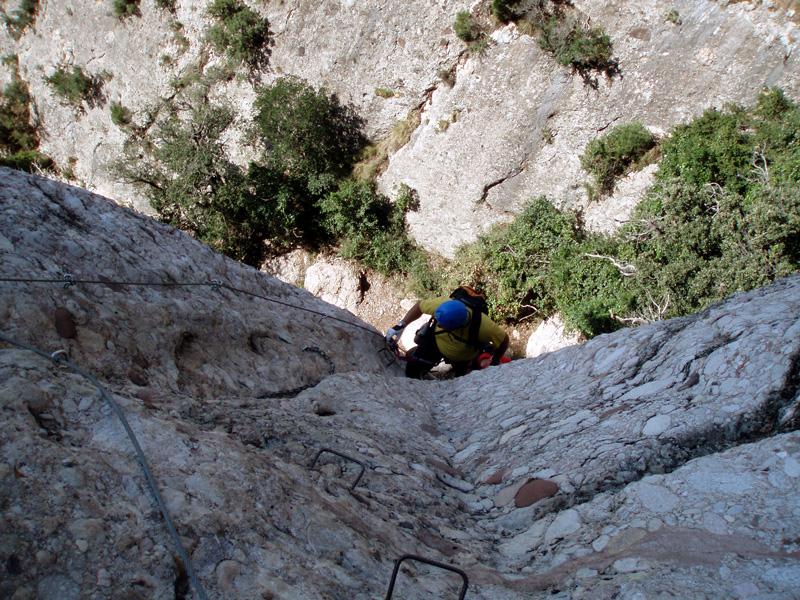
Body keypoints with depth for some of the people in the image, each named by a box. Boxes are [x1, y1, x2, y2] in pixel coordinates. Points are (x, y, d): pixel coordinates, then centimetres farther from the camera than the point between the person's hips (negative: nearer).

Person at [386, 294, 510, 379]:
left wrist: (495, 363, -14)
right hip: (437, 342, 2)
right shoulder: (442, 304, -40)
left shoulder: (483, 327, -45)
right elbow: (419, 306, -19)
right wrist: (400, 326, -23)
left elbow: (504, 340, -25)